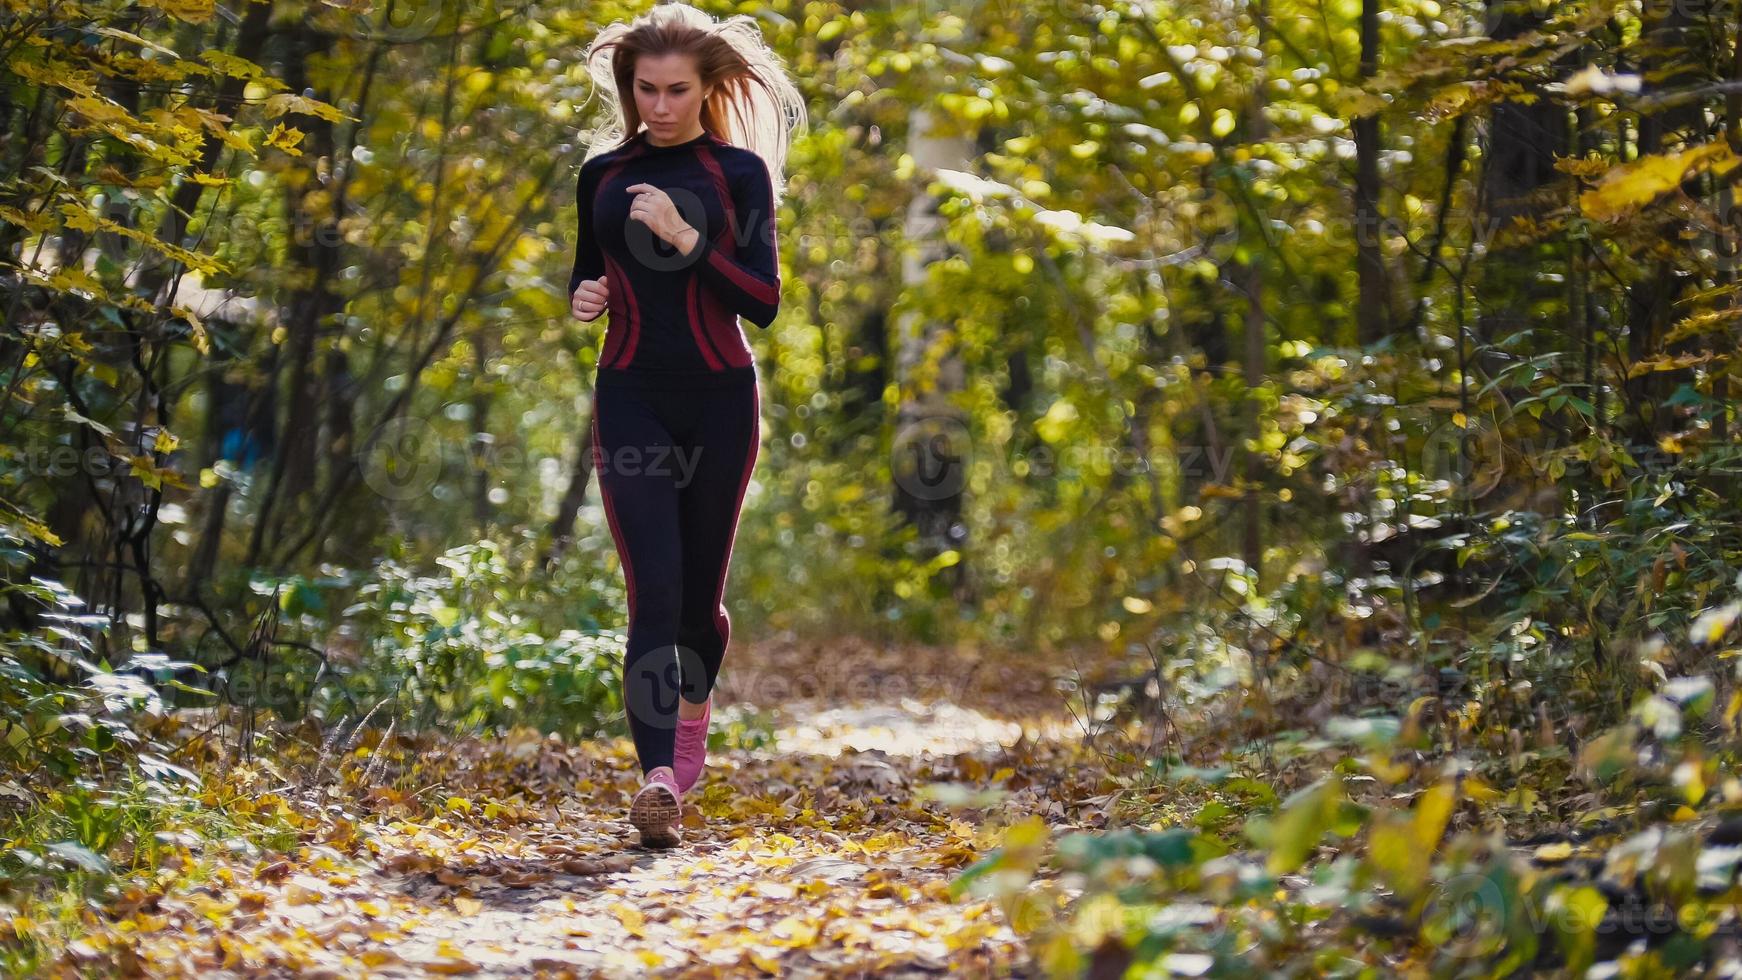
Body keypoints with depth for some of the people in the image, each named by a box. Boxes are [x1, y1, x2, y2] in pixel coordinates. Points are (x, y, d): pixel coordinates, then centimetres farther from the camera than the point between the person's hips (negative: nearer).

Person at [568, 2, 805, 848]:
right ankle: (659, 779, -21)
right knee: (653, 592, -13)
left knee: (700, 589, 11)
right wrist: (582, 297, -3)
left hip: (719, 399, -1)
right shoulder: (603, 174, 9)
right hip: (630, 397, 1)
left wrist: (687, 239, -19)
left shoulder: (739, 171, 0)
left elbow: (764, 302, -7)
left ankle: (694, 717, 41)